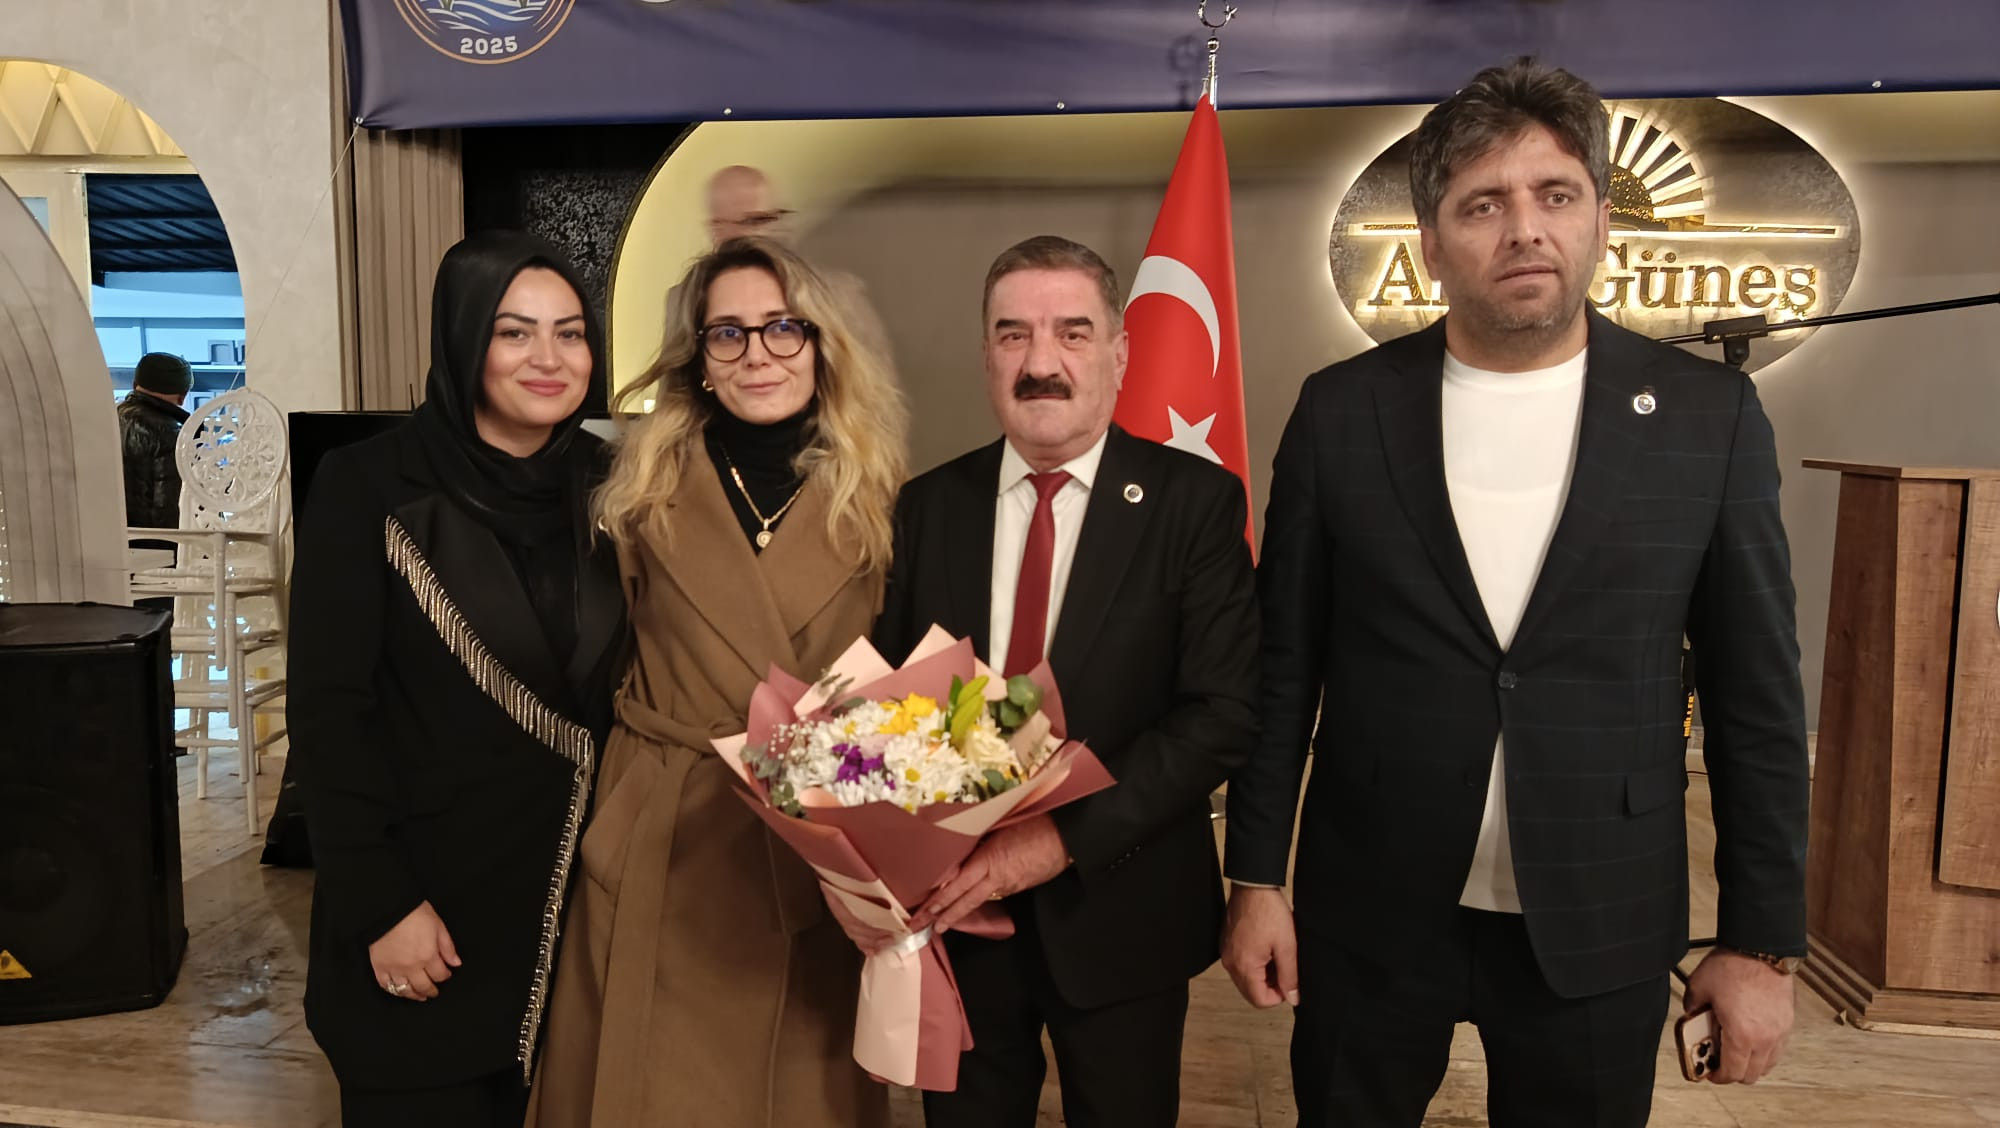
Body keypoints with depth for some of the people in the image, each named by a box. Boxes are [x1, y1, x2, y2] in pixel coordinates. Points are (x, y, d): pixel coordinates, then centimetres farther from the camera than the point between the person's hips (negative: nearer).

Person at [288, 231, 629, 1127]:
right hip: (427, 895, -3)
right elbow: (327, 710, -11)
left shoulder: (605, 488, 1)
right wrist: (379, 904, -14)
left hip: (575, 891, 4)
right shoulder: (369, 486, -10)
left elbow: (626, 680, 6)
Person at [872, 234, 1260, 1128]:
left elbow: (1224, 712, -15)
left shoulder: (1195, 500, -8)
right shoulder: (928, 507, 1)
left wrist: (1065, 837, -22)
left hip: (1119, 909, -2)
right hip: (953, 905, 2)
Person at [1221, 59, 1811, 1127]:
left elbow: (1756, 697, 0)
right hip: (1370, 911, 0)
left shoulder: (1709, 416, -4)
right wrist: (1254, 879, 0)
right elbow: (1283, 663, -1)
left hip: (1599, 928, 0)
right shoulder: (1341, 410, -4)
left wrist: (1762, 942, 0)